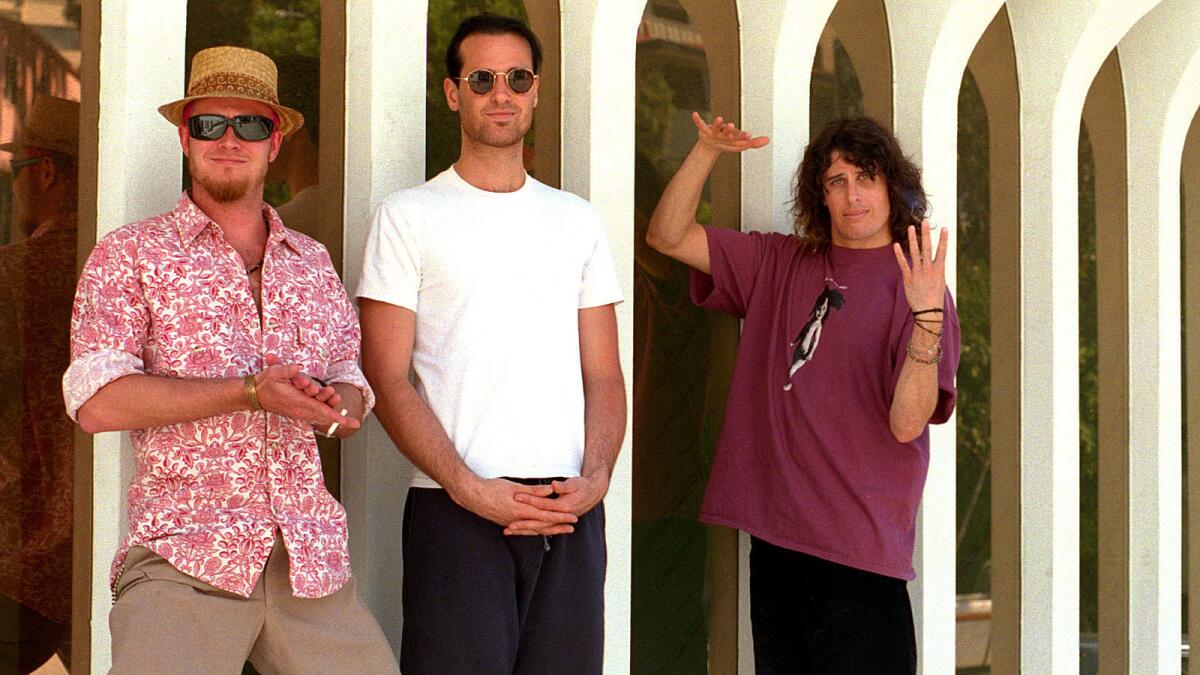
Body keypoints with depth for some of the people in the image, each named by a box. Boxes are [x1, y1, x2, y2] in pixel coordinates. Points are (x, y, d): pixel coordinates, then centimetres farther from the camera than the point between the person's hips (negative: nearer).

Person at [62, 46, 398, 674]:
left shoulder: (313, 262, 19)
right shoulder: (131, 255, 4)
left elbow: (353, 394, 23)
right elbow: (96, 402, -8)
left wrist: (338, 402, -3)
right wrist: (250, 393, -15)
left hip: (313, 559, 5)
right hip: (184, 560, -4)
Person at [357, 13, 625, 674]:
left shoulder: (577, 220, 16)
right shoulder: (409, 216, 4)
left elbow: (603, 375, 13)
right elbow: (387, 379, -2)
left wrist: (595, 478, -5)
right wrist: (469, 488, -13)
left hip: (571, 513, 4)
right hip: (455, 512, -3)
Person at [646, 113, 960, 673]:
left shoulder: (916, 284, -4)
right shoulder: (778, 265, 11)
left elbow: (907, 423, -14)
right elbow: (668, 237, 9)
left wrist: (928, 318, -29)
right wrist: (707, 151, -5)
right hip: (775, 542, 5)